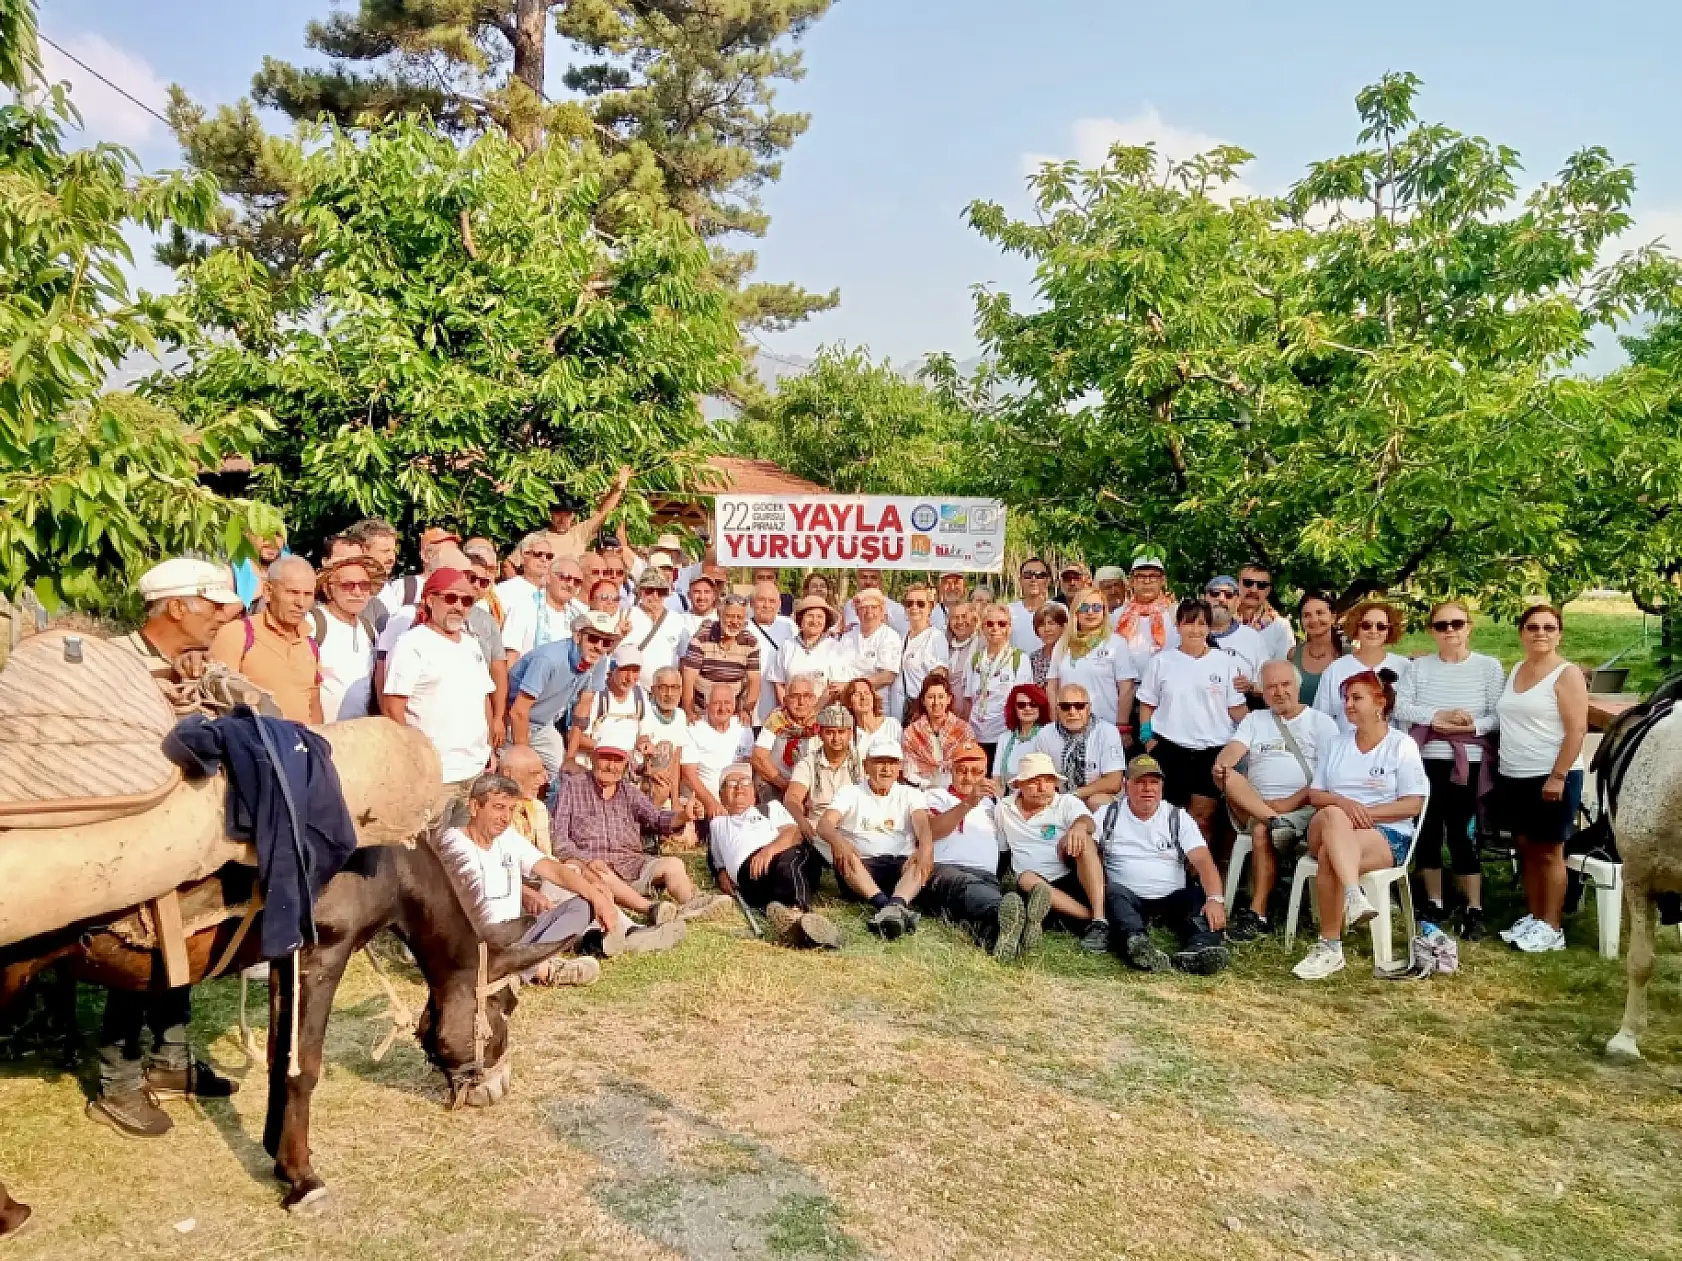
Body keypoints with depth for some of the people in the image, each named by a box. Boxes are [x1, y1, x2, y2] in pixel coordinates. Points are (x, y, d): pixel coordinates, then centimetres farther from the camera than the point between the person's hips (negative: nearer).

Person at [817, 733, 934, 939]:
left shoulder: (909, 794, 17)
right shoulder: (851, 793, 13)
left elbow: (922, 825, -4)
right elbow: (824, 824, -4)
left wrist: (926, 847, -30)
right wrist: (839, 841, -30)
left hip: (902, 864, 1)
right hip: (861, 868, 0)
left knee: (924, 858, -31)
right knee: (840, 850, -32)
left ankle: (896, 905, -58)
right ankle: (885, 904, -50)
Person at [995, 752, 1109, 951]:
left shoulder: (1067, 803, 4)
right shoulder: (1003, 809, 14)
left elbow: (1088, 821, -19)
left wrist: (1079, 826, -44)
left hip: (1078, 877, -1)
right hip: (1038, 886, 1)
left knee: (1081, 838, -29)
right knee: (1026, 879, -33)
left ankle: (1099, 919, -37)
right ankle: (1089, 919, -38)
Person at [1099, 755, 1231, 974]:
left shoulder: (1178, 818, 10)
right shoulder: (1109, 815, 10)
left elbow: (1203, 862, -4)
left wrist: (1216, 899, -23)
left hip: (1171, 899, 1)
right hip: (1129, 898, -1)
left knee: (1200, 897, -27)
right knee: (1114, 892, -33)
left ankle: (1199, 948, -53)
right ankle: (1136, 943, -59)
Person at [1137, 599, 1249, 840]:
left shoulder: (1225, 662, 5)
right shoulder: (1162, 660, 6)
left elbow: (1237, 707, 6)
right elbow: (1147, 704, 10)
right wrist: (1148, 738, 0)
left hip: (1213, 749, 0)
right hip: (1170, 749, 1)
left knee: (1204, 815, -3)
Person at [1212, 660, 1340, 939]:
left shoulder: (1321, 723, 10)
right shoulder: (1254, 720, 21)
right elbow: (1233, 750, 1)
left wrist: (1288, 803, -14)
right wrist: (1222, 763, -24)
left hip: (1303, 808, -3)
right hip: (1251, 806, 3)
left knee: (1262, 831, -33)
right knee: (1226, 776, -24)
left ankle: (1257, 914, -30)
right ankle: (1274, 821, -38)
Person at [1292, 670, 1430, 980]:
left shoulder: (1402, 745, 5)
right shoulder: (1338, 745, 19)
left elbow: (1413, 804, -2)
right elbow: (1315, 795, 12)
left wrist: (1367, 812, -14)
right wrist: (1343, 803, -11)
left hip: (1386, 835, -3)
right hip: (1330, 829, 3)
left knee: (1329, 856, -35)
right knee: (1333, 816, -37)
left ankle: (1330, 947, -31)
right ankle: (1353, 896, -53)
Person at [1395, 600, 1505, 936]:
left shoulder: (1489, 666, 2)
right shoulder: (1419, 666, 8)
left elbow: (1501, 715, -5)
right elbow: (1399, 706, -4)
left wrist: (1476, 724, -22)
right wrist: (1436, 716, -16)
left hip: (1468, 763, -3)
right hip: (1424, 760, 3)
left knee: (1461, 833, -3)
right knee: (1427, 831, 8)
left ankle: (1474, 910, 10)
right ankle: (1433, 904, 22)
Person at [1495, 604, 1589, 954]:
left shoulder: (1567, 674, -9)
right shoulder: (1514, 671, 12)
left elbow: (1577, 730, -15)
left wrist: (1558, 776, -21)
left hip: (1550, 777, -7)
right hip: (1513, 777, 7)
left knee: (1549, 851, -1)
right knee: (1526, 849, 11)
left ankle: (1550, 928, 6)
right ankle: (1532, 917, 20)